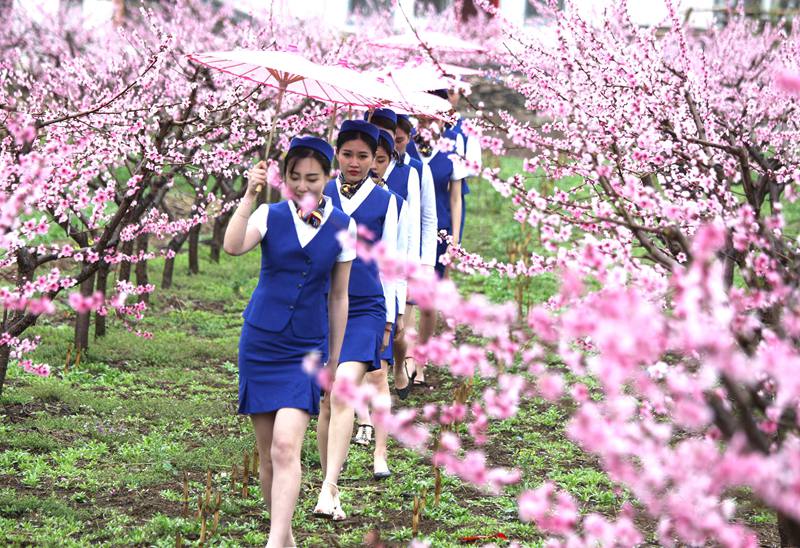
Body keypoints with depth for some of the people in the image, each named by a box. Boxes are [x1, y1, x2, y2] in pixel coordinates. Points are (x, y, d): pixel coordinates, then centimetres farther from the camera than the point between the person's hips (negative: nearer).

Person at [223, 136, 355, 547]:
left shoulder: (342, 227, 1)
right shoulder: (270, 215, -2)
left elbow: (339, 297, 8)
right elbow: (233, 247, -23)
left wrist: (334, 361, 11)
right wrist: (249, 195, -32)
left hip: (306, 348, -1)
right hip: (260, 342, 1)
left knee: (286, 446, -18)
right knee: (267, 454, 7)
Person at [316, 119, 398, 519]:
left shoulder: (385, 200, 6)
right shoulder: (320, 195, 8)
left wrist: (388, 317, 8)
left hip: (365, 308, -2)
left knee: (343, 391, -19)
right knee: (326, 401, 7)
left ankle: (327, 493, -24)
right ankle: (332, 486, 20)